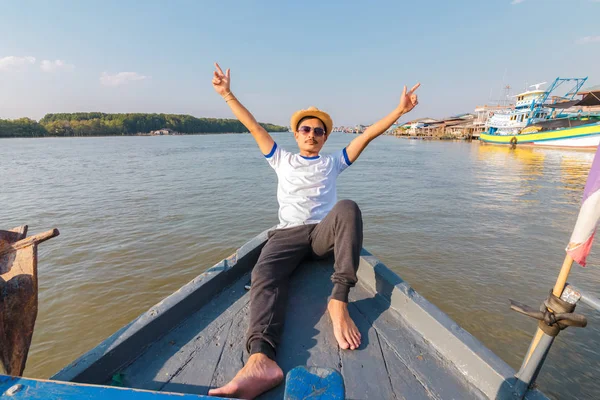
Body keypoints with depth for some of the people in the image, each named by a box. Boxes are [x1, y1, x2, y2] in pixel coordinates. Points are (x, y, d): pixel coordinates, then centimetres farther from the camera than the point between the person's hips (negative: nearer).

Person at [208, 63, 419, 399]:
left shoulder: (333, 162, 24)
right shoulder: (281, 160, 25)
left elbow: (369, 134, 18)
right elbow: (255, 127, 22)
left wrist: (400, 109, 13)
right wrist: (228, 94, 22)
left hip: (325, 232, 1)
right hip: (288, 233, 0)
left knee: (348, 208, -34)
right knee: (264, 274, -32)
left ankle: (339, 301, -36)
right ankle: (261, 360, -54)